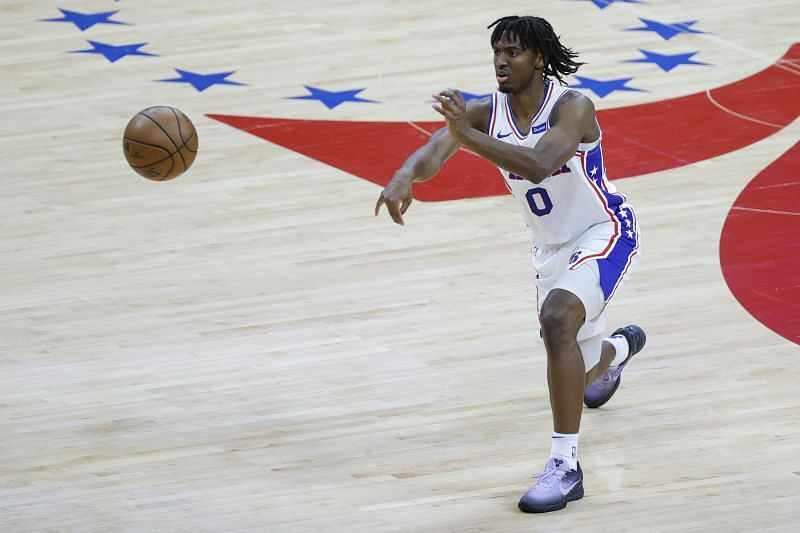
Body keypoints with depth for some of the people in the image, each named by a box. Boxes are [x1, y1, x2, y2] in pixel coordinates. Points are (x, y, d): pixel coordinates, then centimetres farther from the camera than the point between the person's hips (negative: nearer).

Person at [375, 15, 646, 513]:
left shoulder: (573, 107, -26)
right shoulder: (485, 112, -11)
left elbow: (539, 166, -45)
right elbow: (433, 153, -27)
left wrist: (469, 136, -53)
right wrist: (404, 177, -50)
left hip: (605, 232, -7)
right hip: (553, 247, 7)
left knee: (558, 318, -34)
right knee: (577, 370, 20)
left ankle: (565, 465, -30)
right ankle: (620, 347, 62)